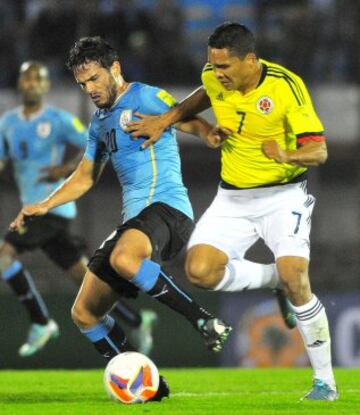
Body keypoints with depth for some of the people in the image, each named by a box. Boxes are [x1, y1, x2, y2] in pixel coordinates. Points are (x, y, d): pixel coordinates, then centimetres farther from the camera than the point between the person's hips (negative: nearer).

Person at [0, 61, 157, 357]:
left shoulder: (58, 120, -7)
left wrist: (67, 169, -19)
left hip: (53, 207, -7)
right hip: (33, 208, 7)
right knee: (84, 277, 11)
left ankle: (41, 322, -10)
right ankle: (137, 321, 23)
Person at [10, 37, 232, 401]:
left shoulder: (144, 98, -4)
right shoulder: (100, 122, 22)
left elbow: (190, 122, -17)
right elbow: (85, 177, 34)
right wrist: (44, 206, 25)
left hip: (167, 206, -9)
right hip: (134, 219, 9)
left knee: (123, 259, -42)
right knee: (84, 314, 6)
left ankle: (207, 323, -31)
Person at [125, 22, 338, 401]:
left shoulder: (285, 86, -21)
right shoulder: (214, 77, -6)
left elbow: (319, 150, -21)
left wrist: (287, 155, -41)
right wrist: (167, 119, 11)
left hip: (282, 195, -5)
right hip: (232, 198, 5)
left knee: (295, 280, -22)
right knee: (200, 271, -16)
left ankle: (325, 381, -7)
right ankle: (275, 279, 11)